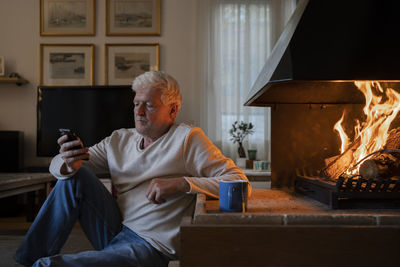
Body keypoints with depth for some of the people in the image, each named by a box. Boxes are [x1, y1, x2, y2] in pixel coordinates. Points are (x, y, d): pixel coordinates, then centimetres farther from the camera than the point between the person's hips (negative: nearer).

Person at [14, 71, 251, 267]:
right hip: (115, 232, 6)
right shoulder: (120, 139, 11)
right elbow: (57, 166, 11)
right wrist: (69, 163, -15)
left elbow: (239, 181, -12)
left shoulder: (187, 138, -5)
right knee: (74, 176, -10)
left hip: (151, 247, -6)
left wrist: (181, 183, -23)